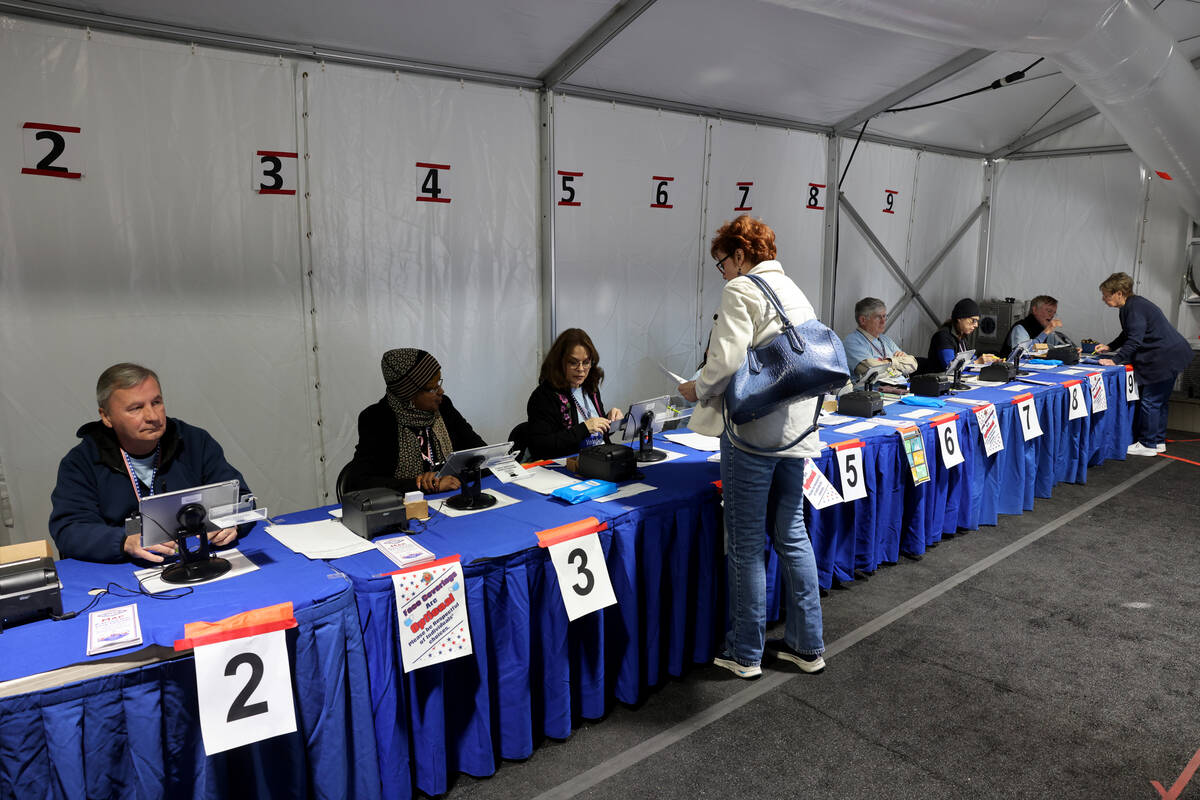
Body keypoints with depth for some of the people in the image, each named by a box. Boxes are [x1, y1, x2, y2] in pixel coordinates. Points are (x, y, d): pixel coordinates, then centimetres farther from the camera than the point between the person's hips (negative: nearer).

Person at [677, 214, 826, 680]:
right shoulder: (795, 292, 17)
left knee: (746, 546, 3)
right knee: (792, 536, 16)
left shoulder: (741, 290, -9)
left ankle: (745, 654, 16)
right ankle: (807, 645, 26)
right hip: (794, 428, 8)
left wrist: (698, 389, -1)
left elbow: (727, 359, -19)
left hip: (752, 431, -8)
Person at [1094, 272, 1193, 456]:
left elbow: (1135, 340, -26)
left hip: (1166, 358, -11)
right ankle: (1158, 441, 26)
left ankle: (1148, 445, 3)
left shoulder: (1135, 307, -20)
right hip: (1168, 357, 11)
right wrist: (1109, 347, 17)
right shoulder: (1131, 305, 12)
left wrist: (1115, 360, -24)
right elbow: (1128, 335, 25)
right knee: (1158, 401, 17)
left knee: (1150, 401, -5)